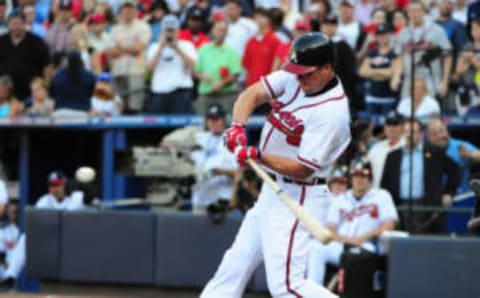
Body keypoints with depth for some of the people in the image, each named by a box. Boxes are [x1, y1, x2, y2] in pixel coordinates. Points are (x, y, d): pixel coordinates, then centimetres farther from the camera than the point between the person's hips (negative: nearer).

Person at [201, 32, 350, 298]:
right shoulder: (294, 78, 0)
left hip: (298, 199, -9)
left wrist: (257, 157, -28)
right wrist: (238, 126, -21)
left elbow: (303, 169, -23)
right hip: (272, 190, 9)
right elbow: (253, 94, -3)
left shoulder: (332, 112, -24)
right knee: (235, 264, 16)